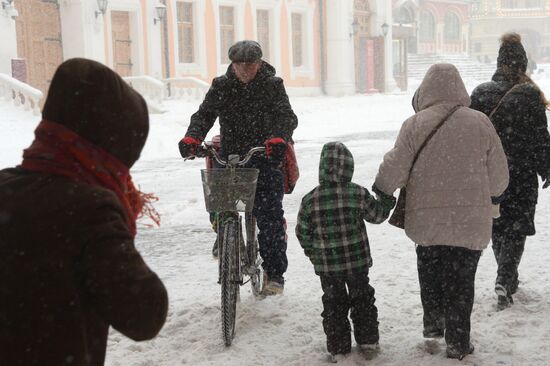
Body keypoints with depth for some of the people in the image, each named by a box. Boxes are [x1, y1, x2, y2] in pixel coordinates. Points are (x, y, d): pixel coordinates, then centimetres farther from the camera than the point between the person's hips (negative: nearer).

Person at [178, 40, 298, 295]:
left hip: (265, 156, -2)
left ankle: (275, 272, 5)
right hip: (230, 155, 2)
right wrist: (191, 138, -25)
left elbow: (286, 116, -12)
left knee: (269, 216, -6)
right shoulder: (221, 86, 5)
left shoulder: (273, 85, -1)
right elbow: (205, 114, -5)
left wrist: (278, 139, -35)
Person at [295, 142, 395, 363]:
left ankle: (338, 348, 17)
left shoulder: (310, 200, -11)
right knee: (362, 298, 19)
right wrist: (387, 200, 21)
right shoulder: (358, 194, -13)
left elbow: (302, 232, -2)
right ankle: (368, 340, 27)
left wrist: (312, 252, 16)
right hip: (357, 261, 0)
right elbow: (377, 215, 2)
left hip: (326, 264, 0)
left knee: (334, 303, 14)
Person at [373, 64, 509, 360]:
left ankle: (433, 322, 28)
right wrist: (492, 195, 23)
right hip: (471, 221, 0)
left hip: (427, 218, 0)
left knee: (430, 271, 22)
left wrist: (379, 192, 14)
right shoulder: (480, 122, -3)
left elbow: (394, 169, -6)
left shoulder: (414, 124, -8)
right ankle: (457, 342, 15)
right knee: (461, 279, 9)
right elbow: (499, 174, 4)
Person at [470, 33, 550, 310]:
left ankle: (508, 278, 27)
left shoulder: (480, 93, -2)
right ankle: (504, 280, -12)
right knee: (516, 228, 3)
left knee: (498, 227, 16)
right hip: (522, 175, -3)